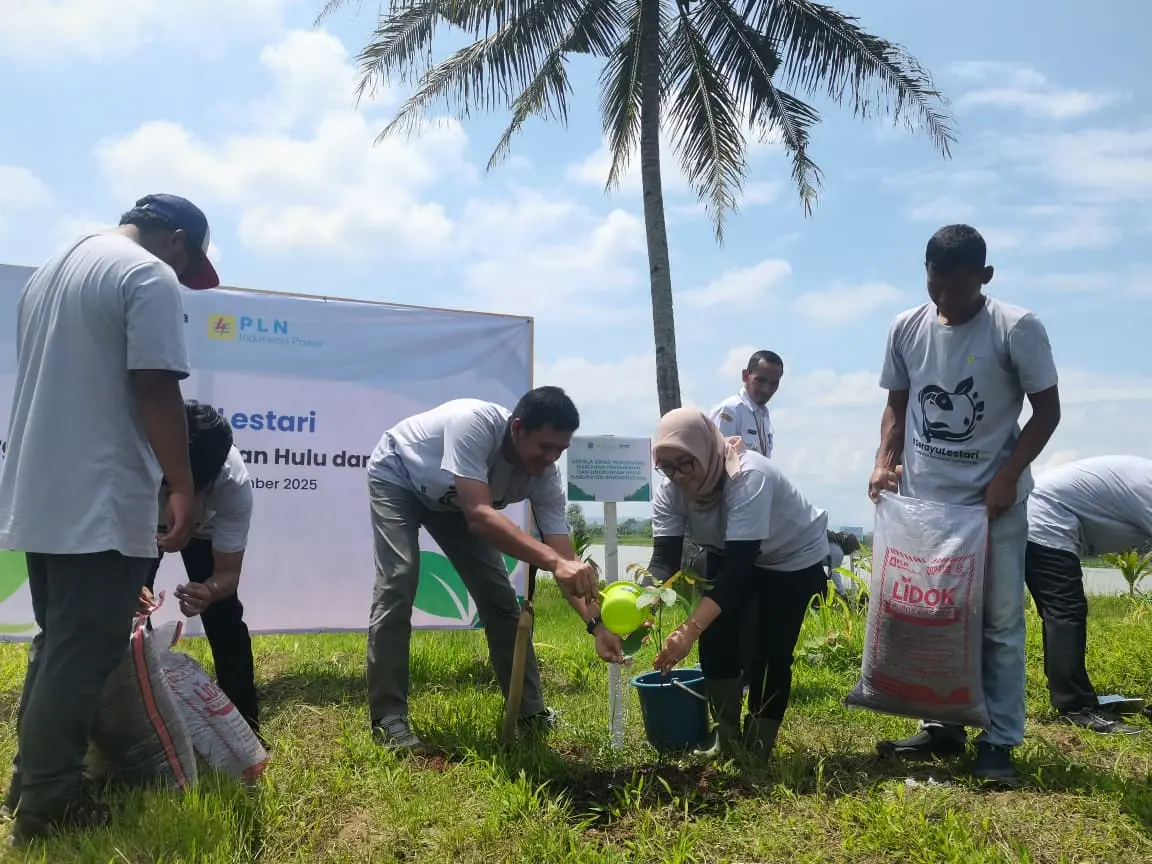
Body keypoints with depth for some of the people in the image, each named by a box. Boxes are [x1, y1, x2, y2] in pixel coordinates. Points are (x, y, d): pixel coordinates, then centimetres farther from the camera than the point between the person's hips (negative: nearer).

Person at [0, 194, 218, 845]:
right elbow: (156, 389, -18)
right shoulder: (151, 277, -10)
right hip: (101, 504, -9)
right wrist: (183, 488, -14)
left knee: (57, 645, 18)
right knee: (82, 655, -2)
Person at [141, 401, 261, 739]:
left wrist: (209, 592, -53)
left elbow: (228, 573, -29)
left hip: (204, 527, -1)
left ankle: (244, 723, 4)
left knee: (224, 615, -11)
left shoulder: (235, 483, -40)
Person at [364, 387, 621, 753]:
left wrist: (596, 624, -40)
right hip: (397, 480, -5)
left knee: (498, 595, -1)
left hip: (449, 499, 5)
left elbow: (564, 555, -26)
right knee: (398, 586, -22)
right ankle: (388, 720, -11)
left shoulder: (545, 477, -26)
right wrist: (554, 562, -64)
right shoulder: (474, 422, -43)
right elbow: (479, 515, -53)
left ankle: (529, 712, 10)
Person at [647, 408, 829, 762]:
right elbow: (665, 557, -28)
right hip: (731, 553, 5)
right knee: (716, 641, -6)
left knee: (770, 653, -9)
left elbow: (739, 566, -46)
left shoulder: (749, 476, -40)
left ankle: (757, 749, 11)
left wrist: (689, 628, -55)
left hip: (794, 556, -5)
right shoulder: (670, 490, -22)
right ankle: (727, 741, 14)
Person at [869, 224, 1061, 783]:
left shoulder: (1018, 330, -10)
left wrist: (1008, 476, -13)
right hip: (921, 500, 4)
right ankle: (942, 728, 22)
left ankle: (999, 741, 13)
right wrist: (885, 461, -4)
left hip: (995, 504, -3)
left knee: (1000, 623, 3)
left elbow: (1046, 410, -4)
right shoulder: (906, 329, 1)